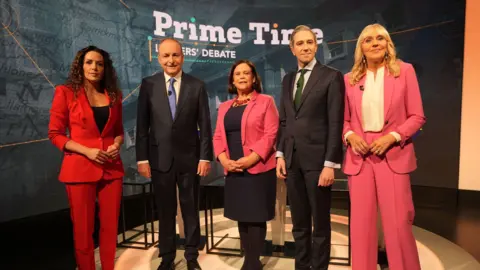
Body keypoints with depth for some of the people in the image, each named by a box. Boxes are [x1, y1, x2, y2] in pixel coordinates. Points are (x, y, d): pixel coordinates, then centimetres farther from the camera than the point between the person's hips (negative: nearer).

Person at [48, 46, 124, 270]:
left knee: (110, 225, 11)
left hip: (111, 167, 4)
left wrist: (116, 144, -6)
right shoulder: (66, 92, -3)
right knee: (83, 228, 8)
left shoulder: (113, 95, 9)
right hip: (79, 167, -3)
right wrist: (86, 151, -15)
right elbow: (55, 133, -3)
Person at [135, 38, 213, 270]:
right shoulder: (148, 85, 1)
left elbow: (205, 125, -1)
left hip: (189, 157, 0)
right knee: (165, 211, 12)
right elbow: (142, 125, 1)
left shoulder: (197, 86, 1)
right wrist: (142, 158, -3)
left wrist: (205, 157, -6)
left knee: (191, 210, 11)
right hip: (160, 158, 0)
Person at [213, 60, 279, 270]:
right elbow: (218, 136, 10)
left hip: (258, 168, -5)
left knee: (256, 217, 1)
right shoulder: (225, 106, 16)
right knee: (242, 216, 12)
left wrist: (251, 159, -19)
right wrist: (223, 159, -8)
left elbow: (270, 134, -9)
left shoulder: (265, 101, 0)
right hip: (233, 170, 5)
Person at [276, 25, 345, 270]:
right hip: (292, 160, 5)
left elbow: (335, 123, -9)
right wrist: (281, 155, 6)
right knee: (299, 223, 15)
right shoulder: (288, 79, 14)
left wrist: (330, 164, -14)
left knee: (320, 222, 9)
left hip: (317, 159, -5)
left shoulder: (331, 76, -3)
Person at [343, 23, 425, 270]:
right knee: (361, 223, 7)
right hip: (358, 157, 2)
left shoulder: (404, 71, 3)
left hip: (393, 155, -2)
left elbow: (417, 116, 1)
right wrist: (350, 135, -10)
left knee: (398, 224, 0)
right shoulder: (350, 79, 8)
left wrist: (392, 137, -14)